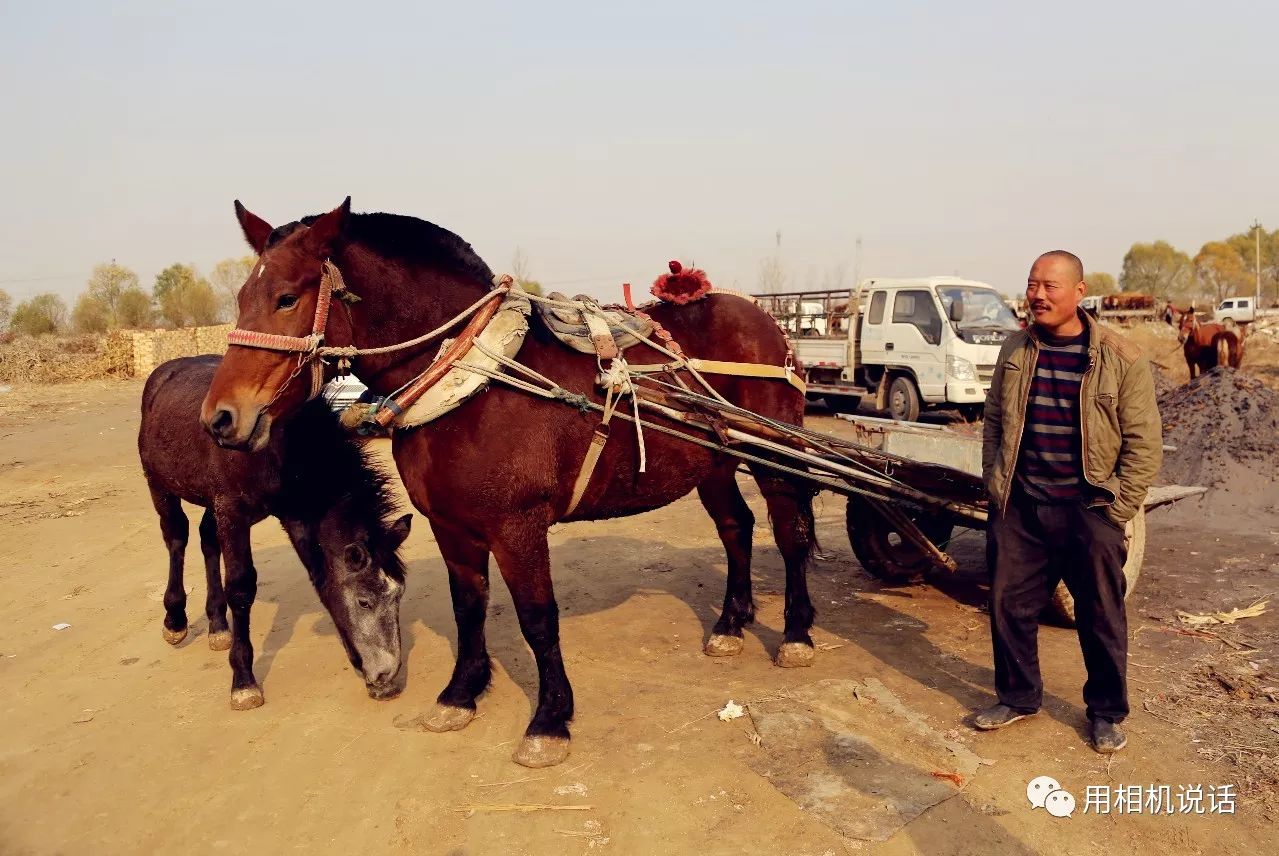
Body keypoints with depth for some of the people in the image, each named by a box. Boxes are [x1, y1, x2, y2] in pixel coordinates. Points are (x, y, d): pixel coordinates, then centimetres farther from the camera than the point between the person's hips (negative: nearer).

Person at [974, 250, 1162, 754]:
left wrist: (1116, 510, -8)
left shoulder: (1121, 360, -7)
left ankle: (1106, 713, 29)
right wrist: (995, 487, 6)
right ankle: (1018, 697, 30)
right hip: (1020, 509, 4)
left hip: (1088, 513, -3)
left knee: (1101, 618, 9)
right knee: (1009, 605, 10)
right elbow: (994, 422, 13)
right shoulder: (1015, 351, 5)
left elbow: (1144, 442, -5)